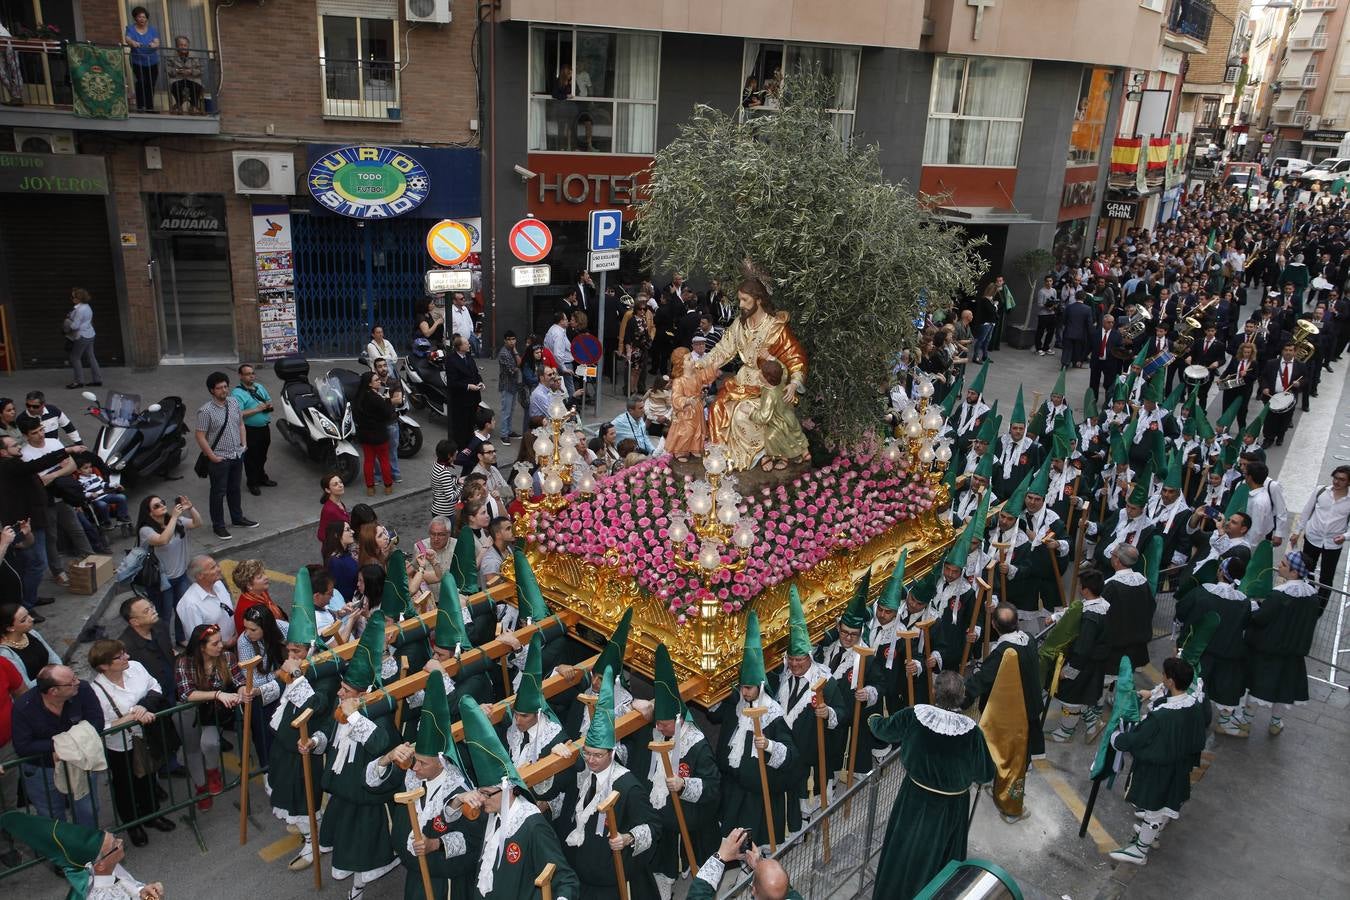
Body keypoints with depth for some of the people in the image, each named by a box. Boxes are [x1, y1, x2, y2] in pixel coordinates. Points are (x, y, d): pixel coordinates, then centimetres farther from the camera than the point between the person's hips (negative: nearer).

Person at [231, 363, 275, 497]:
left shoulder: (260, 387, 8)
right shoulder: (237, 394, -16)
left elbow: (269, 401, 21)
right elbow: (238, 414, -25)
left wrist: (269, 405, -3)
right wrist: (256, 410, -24)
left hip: (264, 428, 7)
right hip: (250, 430, -7)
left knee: (262, 456, 23)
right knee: (251, 458, 6)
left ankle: (262, 478, 40)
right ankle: (252, 483, 20)